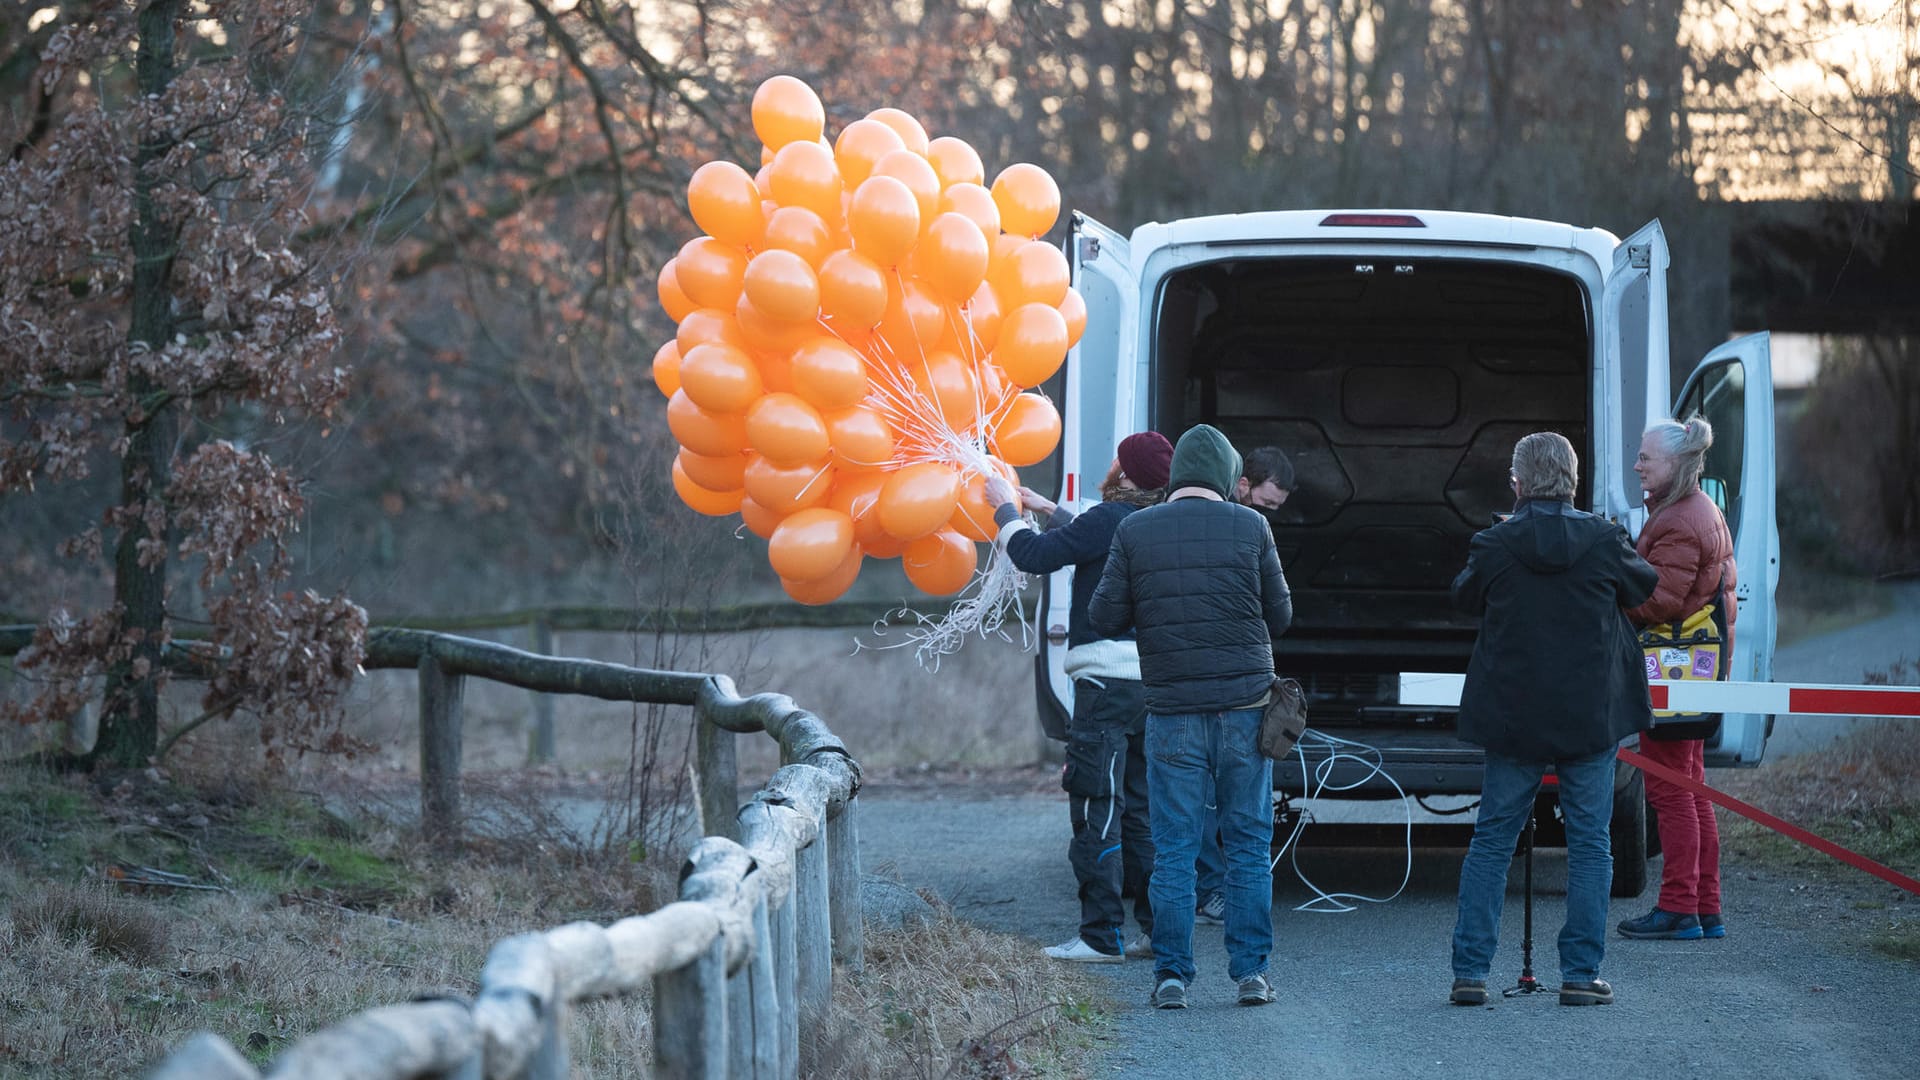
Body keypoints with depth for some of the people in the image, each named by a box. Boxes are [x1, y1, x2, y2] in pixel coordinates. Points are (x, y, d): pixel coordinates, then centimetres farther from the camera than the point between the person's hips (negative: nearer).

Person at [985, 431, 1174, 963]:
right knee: (1141, 811, 13)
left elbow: (1034, 555, -13)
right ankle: (1158, 929, 13)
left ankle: (1102, 935, -7)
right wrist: (1047, 509, 41)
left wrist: (1005, 508, 3)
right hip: (1153, 676, 9)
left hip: (1108, 676, -8)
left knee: (1096, 810, -5)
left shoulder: (1111, 518, -13)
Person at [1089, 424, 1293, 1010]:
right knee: (1248, 843, 7)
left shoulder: (1134, 531, -1)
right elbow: (1280, 615, 5)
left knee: (1173, 848, 4)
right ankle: (1250, 971, 7)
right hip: (1244, 705, 0)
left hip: (1172, 713, 0)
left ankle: (1171, 975, 2)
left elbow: (1105, 617, 1)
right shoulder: (1250, 528, -1)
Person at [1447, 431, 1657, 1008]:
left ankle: (1469, 971, 5)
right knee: (1589, 843, 7)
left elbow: (1464, 598, 10)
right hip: (1592, 719, 0)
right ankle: (1581, 974, 5)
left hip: (1512, 718, 0)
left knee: (1491, 842, 8)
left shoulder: (1494, 547, -9)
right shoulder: (1604, 541, -9)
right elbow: (1641, 586, 10)